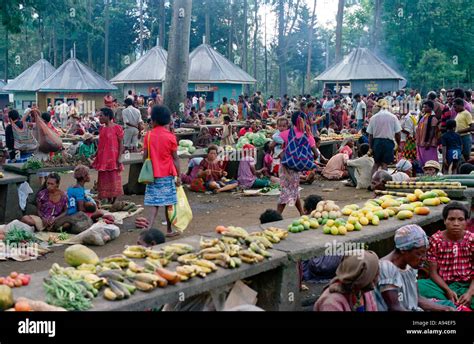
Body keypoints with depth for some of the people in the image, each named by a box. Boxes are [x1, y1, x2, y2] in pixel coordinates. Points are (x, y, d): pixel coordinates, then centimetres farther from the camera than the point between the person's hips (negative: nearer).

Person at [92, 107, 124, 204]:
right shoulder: (101, 129, 12)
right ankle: (109, 202, 17)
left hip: (113, 159, -7)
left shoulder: (117, 128, -7)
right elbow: (100, 144, 16)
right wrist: (95, 156, 10)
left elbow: (121, 144, -8)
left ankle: (114, 203, 6)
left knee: (114, 181, -2)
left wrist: (119, 158, -15)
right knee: (105, 182, 9)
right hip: (103, 159, 7)